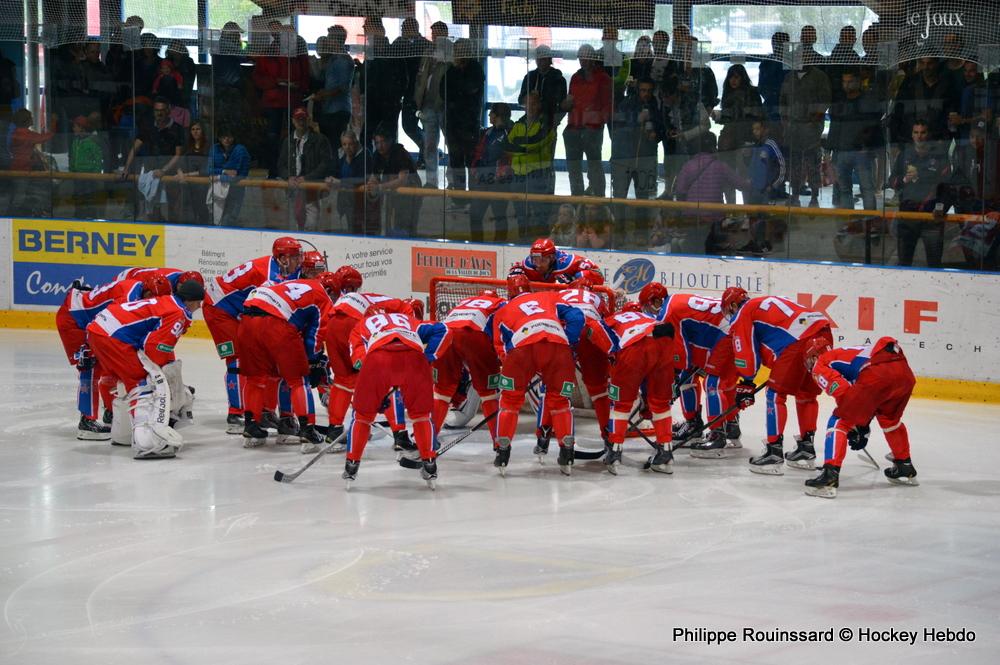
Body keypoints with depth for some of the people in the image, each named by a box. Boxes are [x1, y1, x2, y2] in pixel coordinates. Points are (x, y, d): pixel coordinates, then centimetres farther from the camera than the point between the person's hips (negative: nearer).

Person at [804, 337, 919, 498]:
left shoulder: (820, 365, 18)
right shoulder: (844, 353, 42)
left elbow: (840, 389, 0)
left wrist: (855, 427, 8)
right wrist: (863, 426, 46)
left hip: (876, 376, -7)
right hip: (904, 371, 7)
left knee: (839, 422, 3)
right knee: (890, 418, 35)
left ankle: (830, 474, -11)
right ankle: (905, 468, 44)